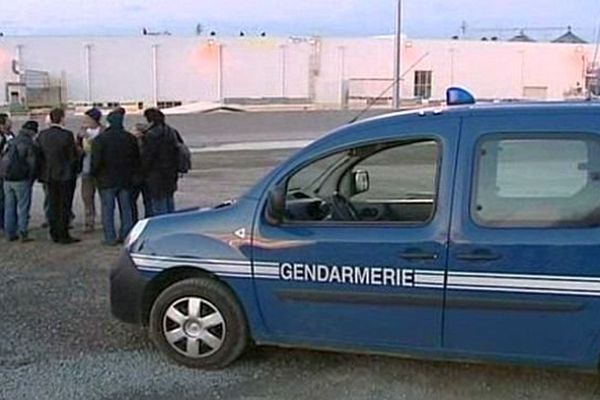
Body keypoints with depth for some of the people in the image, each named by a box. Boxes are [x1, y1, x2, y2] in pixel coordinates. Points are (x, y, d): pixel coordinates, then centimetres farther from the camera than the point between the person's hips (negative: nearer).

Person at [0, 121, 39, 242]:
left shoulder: (11, 142, 9)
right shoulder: (29, 144, -12)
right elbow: (32, 165, -12)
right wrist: (31, 180, 0)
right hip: (21, 180, -6)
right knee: (23, 207, 0)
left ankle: (10, 233, 16)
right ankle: (23, 234, -1)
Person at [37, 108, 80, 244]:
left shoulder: (42, 135, 0)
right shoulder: (67, 135, -15)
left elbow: (39, 155, 5)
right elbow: (73, 156, -12)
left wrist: (43, 171, 16)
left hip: (49, 175, 5)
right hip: (65, 175, -5)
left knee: (53, 205, 13)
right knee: (64, 206, 2)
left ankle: (55, 234, 19)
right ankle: (63, 235, 4)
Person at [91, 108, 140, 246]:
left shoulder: (100, 139, -11)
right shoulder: (130, 138, 1)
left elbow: (96, 161, -12)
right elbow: (137, 159, 7)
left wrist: (94, 174, 5)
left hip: (107, 180, -4)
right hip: (125, 180, 4)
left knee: (107, 210, 2)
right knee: (126, 209, 10)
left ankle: (110, 238, 2)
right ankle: (126, 236, 14)